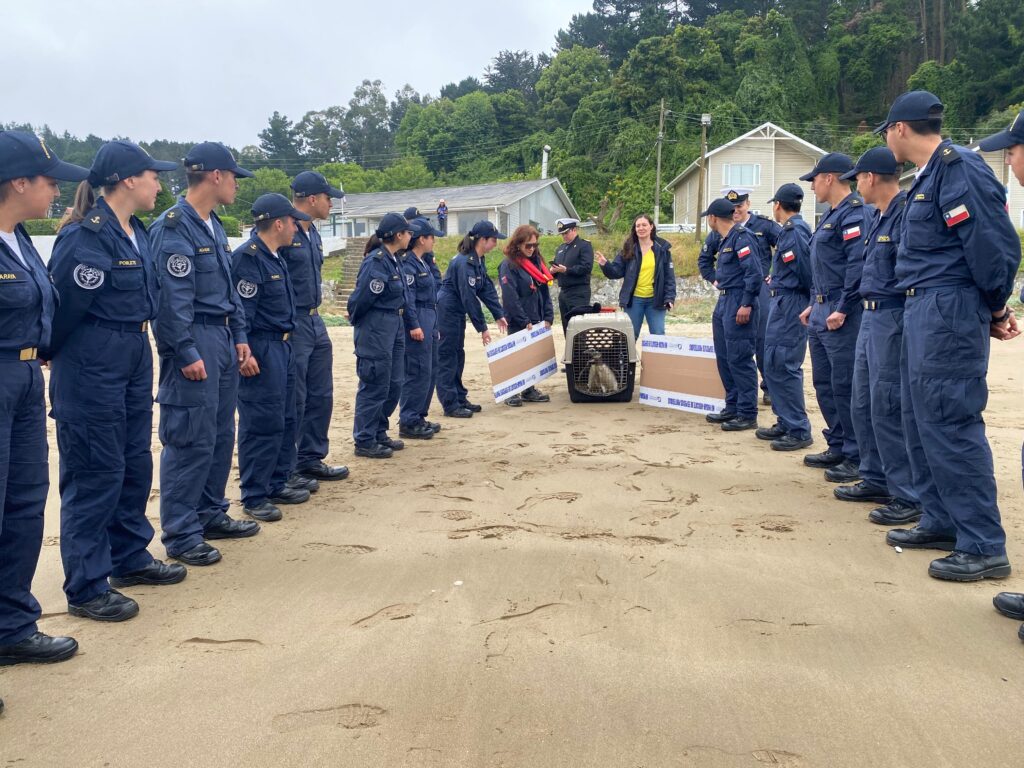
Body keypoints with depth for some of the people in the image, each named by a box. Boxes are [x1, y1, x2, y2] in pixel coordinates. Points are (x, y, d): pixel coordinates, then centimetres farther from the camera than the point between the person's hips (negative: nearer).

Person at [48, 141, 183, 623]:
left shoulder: (137, 232, 10)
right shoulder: (87, 235, -19)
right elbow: (67, 305, -17)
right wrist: (54, 355, -4)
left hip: (135, 361, 9)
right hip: (91, 366, -9)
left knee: (135, 463, 16)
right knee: (95, 473, -2)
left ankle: (129, 557, 32)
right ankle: (86, 588, 9)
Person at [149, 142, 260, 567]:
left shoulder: (214, 225, 15)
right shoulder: (174, 228, -14)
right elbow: (173, 299, -19)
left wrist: (239, 336, 15)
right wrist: (187, 354, -20)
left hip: (222, 338, 9)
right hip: (194, 341, -9)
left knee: (221, 435, 14)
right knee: (191, 440, -5)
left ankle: (211, 514, 27)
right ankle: (180, 535, 4)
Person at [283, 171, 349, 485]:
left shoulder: (312, 233, 13)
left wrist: (314, 314, 20)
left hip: (314, 321, 9)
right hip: (291, 326, -9)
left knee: (321, 395, 14)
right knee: (293, 400, -2)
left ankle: (311, 459, 26)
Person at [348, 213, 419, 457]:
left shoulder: (393, 260, 11)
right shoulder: (376, 262, -19)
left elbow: (404, 297, 15)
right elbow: (362, 298, -16)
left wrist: (412, 324, 10)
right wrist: (355, 318, 1)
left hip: (394, 328, 9)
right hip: (375, 329, -9)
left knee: (394, 384, 14)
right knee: (375, 387, -2)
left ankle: (379, 434, 26)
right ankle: (364, 442, 7)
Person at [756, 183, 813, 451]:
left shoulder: (794, 231, -14)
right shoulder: (789, 230, 17)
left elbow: (806, 269, -19)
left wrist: (812, 302, -9)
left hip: (790, 304, -11)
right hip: (781, 302, 11)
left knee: (783, 366, -10)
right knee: (773, 365, 14)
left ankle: (799, 431, -5)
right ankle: (786, 423, 22)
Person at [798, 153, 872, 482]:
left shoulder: (854, 214, -13)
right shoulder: (830, 215, 19)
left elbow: (858, 266, -21)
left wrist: (842, 310, -22)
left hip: (841, 316, -10)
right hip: (821, 314, 10)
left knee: (845, 386, -6)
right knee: (824, 383, 14)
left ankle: (857, 458, 1)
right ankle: (838, 447, 25)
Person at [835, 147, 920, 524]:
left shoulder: (908, 212, -15)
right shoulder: (874, 218, 14)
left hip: (894, 319, -10)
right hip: (870, 317, 10)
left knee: (888, 408, -9)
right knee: (863, 404, 15)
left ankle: (910, 496, -1)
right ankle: (876, 479, 27)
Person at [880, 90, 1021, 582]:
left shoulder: (960, 168, -14)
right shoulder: (929, 174, 16)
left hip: (950, 311, -10)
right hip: (923, 311, 10)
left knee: (950, 423, -9)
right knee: (921, 419, 14)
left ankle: (984, 547, -2)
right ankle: (942, 523, 25)